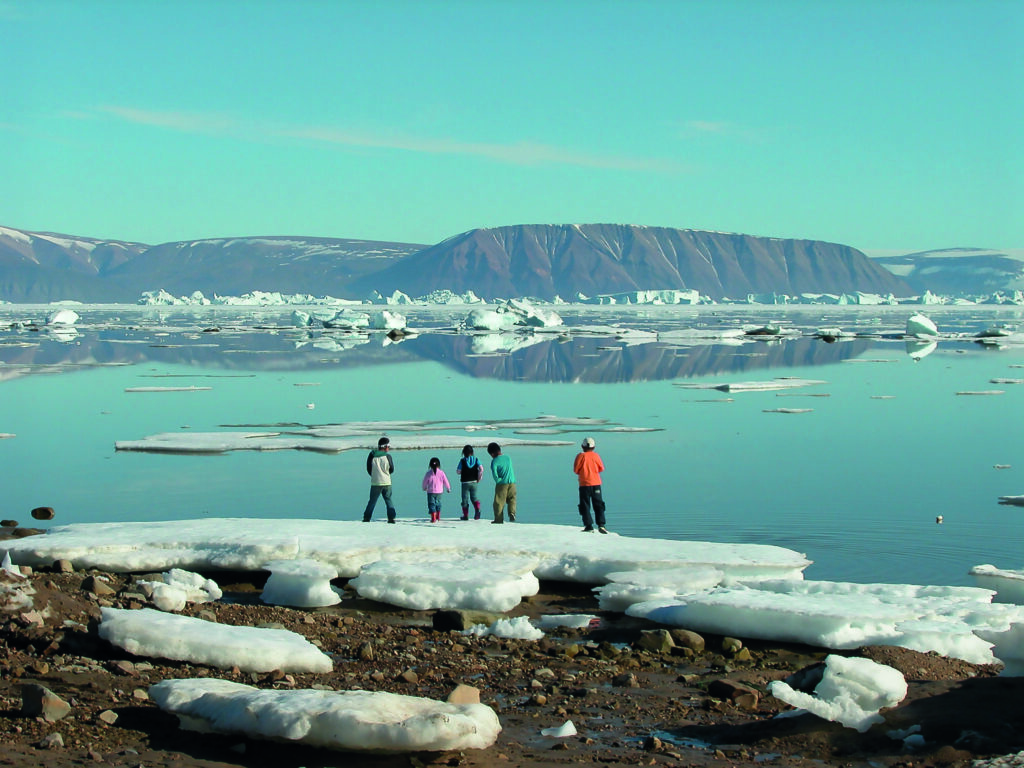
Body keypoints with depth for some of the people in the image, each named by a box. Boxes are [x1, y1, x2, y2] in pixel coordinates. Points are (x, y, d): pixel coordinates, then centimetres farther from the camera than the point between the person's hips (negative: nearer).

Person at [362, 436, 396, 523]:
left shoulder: (372, 455, -3)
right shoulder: (387, 456, -8)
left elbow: (368, 469, 4)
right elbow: (392, 470, 1)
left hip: (375, 482, 1)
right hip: (387, 482, -1)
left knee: (372, 501, 9)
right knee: (388, 500, 10)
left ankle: (366, 517, 5)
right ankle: (391, 517, 3)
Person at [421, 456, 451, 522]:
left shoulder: (428, 473, -9)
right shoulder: (441, 472, -6)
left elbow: (425, 482, 2)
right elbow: (446, 481, 1)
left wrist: (424, 488, 23)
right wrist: (448, 488, 18)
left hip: (430, 491, -3)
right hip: (439, 491, 3)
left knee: (431, 504, 1)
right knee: (438, 503, 21)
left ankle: (433, 518, -8)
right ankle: (438, 516, 29)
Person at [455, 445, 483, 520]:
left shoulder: (462, 461, -7)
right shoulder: (476, 460, 0)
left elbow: (458, 472, -6)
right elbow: (481, 469, -9)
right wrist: (479, 478, 1)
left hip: (465, 483, -3)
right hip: (474, 482, 3)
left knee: (465, 499, 7)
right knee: (474, 497, 14)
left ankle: (465, 515, 9)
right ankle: (477, 509, -12)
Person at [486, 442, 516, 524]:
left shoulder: (494, 461, -9)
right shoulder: (508, 458, 10)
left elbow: (494, 474, -15)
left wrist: (498, 481, 0)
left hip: (502, 484, -5)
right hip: (512, 482, 5)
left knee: (499, 502, 6)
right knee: (511, 500, 13)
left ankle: (499, 519, 11)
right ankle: (512, 513, -10)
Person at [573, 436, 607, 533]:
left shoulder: (580, 456, -7)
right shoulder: (595, 455, -1)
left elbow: (575, 469, -5)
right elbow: (601, 468, 6)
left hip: (584, 483, -2)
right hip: (596, 483, 2)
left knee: (585, 505, 3)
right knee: (598, 504, 8)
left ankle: (589, 526, -3)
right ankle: (601, 524, -2)